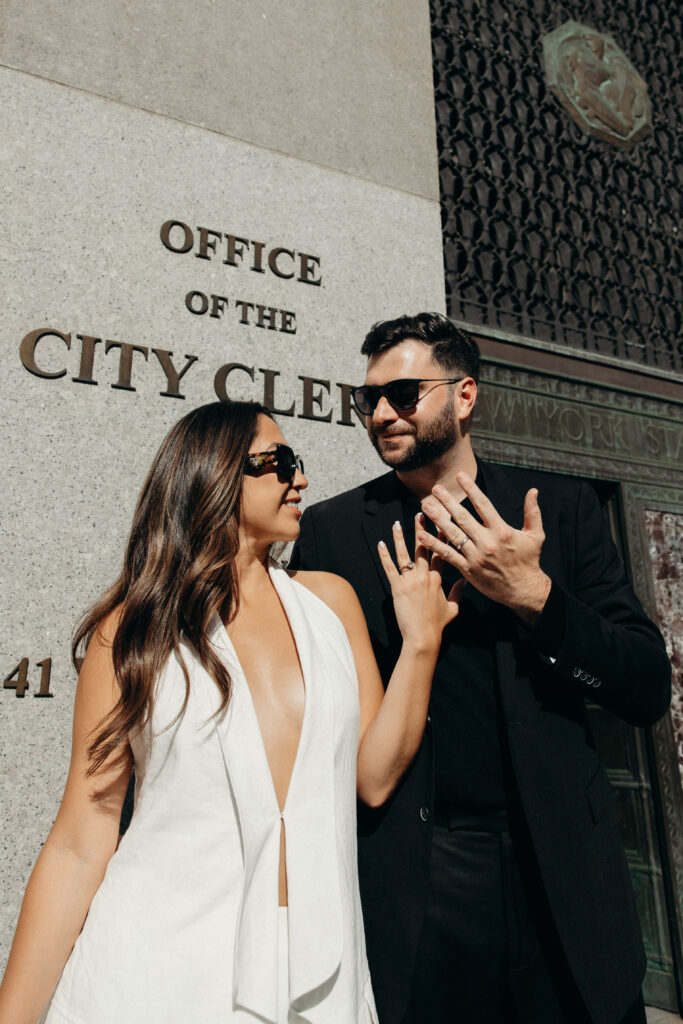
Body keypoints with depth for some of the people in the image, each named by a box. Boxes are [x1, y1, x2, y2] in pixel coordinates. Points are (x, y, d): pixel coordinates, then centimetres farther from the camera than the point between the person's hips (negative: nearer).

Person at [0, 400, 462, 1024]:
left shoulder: (329, 599, 2)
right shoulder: (135, 628, -6)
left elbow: (375, 777, 1)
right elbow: (80, 846, -5)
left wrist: (420, 643, -8)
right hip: (159, 972, -2)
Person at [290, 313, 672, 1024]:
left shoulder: (560, 507, 2)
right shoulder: (330, 528, 1)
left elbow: (649, 690, -1)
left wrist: (536, 597, -16)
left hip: (557, 867, 1)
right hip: (401, 877, 0)